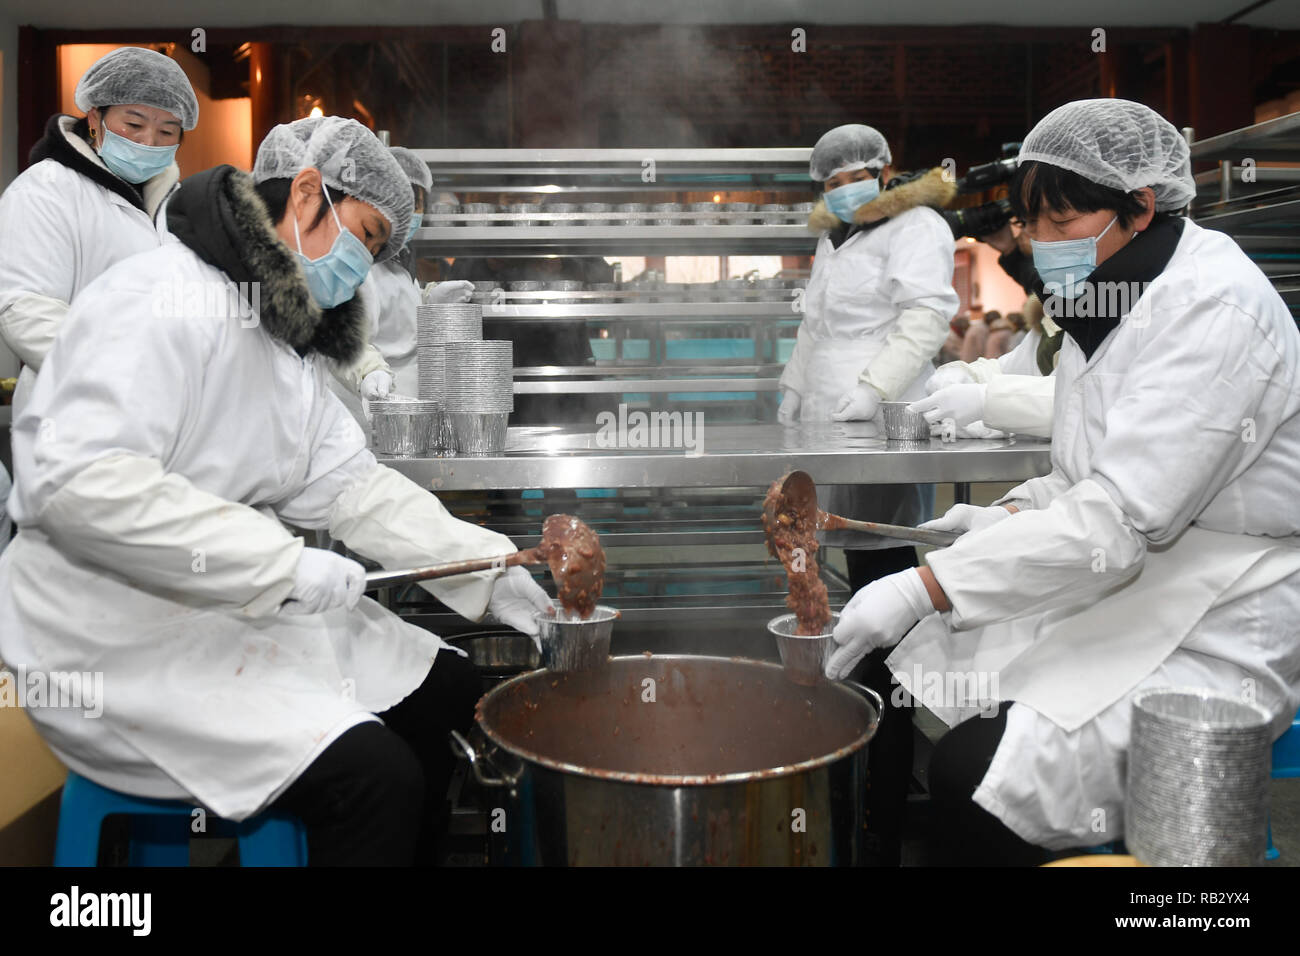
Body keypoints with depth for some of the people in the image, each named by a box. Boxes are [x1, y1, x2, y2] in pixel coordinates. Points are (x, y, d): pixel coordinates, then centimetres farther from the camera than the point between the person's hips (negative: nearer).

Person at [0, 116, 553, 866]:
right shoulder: (164, 298, -18)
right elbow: (80, 483, -30)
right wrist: (285, 564, -29)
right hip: (124, 635, -10)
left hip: (249, 606, 10)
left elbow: (351, 485, 6)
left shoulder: (286, 339, 14)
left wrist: (491, 572, -6)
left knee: (449, 694, 7)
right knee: (373, 776, -21)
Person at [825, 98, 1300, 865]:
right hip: (1109, 594, 9)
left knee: (977, 775, -24)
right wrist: (1013, 515, -1)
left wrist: (922, 589, -31)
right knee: (885, 672, -1)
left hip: (1208, 637, -9)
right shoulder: (1106, 305, 10)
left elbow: (1119, 521, -28)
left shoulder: (1214, 308, -20)